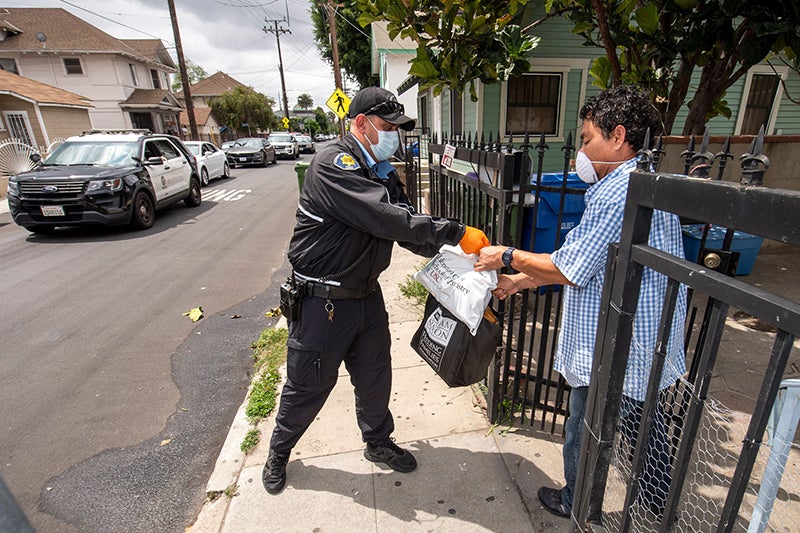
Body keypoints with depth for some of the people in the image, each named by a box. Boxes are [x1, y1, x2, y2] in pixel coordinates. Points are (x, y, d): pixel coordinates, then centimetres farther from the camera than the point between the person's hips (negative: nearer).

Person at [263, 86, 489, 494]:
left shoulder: (382, 172, 8)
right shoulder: (332, 163, -20)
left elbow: (406, 225, 3)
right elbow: (387, 218, -33)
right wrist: (456, 232, -30)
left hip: (367, 294, 8)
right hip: (322, 303, -7)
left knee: (375, 377, 20)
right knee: (307, 385, 12)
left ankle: (378, 441, 45)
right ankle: (279, 451, 40)